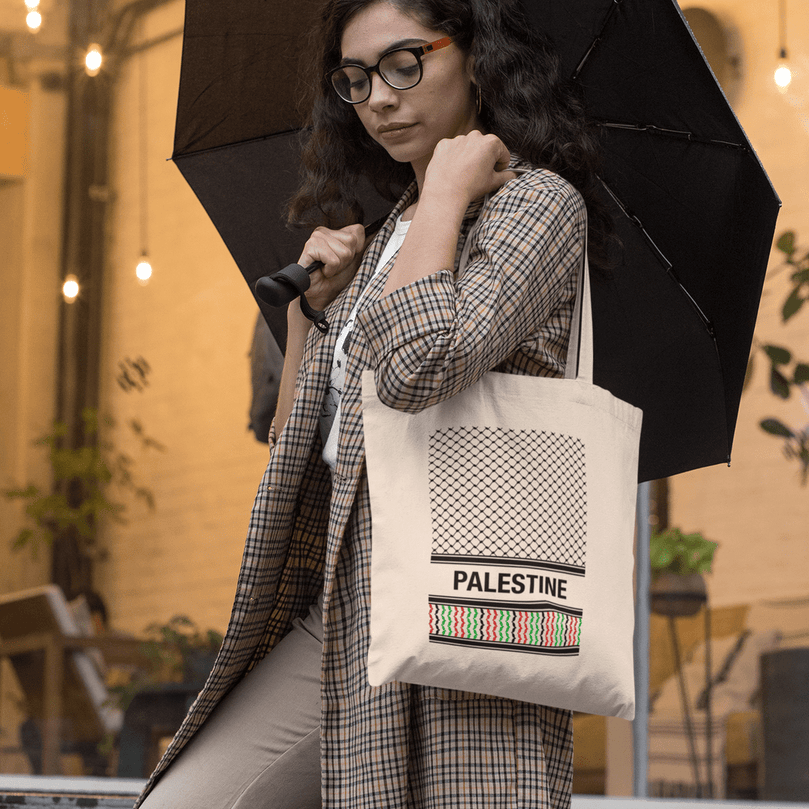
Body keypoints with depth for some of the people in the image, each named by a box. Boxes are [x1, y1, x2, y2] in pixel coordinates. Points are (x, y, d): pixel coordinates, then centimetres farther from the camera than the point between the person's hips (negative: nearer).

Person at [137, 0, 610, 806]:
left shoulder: (538, 200, -2)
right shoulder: (391, 233, 23)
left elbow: (417, 368, -23)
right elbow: (297, 441, 24)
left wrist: (448, 190, -10)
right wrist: (308, 303, 12)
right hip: (338, 604, 8)